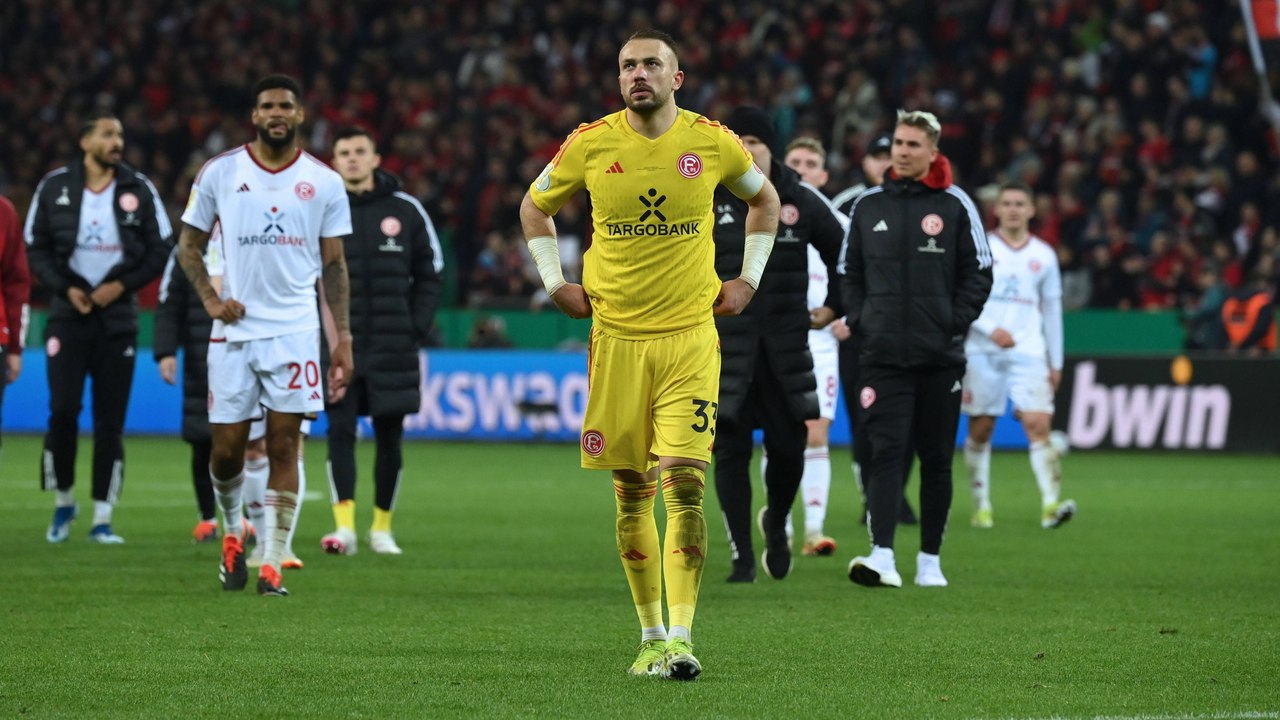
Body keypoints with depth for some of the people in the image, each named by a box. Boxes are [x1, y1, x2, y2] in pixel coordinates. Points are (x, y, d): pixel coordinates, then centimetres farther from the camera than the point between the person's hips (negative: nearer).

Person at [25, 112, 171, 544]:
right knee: (63, 411, -10)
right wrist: (66, 288, -8)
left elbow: (160, 249, 5)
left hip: (117, 317, 1)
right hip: (69, 314, -1)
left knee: (110, 422, 0)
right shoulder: (55, 187, 3)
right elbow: (36, 249, 5)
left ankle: (102, 520, 4)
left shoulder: (138, 189, 4)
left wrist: (121, 285, -7)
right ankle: (63, 501, 11)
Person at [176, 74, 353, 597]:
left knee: (284, 446, -6)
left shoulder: (324, 182, 4)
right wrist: (209, 297, -4)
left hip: (295, 331, 0)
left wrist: (343, 336, 2)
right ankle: (233, 531, 31)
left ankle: (272, 564, -4)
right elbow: (189, 244, 11)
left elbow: (334, 264, 8)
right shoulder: (219, 173, 3)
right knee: (227, 448, 2)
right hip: (235, 329, 1)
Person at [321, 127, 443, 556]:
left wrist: (416, 331, 1)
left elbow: (429, 276, 10)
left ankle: (382, 527, 18)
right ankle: (344, 527, -12)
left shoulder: (405, 211, 5)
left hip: (393, 348, 1)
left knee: (389, 438, 6)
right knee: (340, 432, -9)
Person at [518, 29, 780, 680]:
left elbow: (763, 198, 20)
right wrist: (555, 283, 9)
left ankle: (680, 638, -14)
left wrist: (747, 279, 12)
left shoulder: (712, 142, 0)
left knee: (683, 486, -13)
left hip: (690, 338, -1)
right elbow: (535, 206, 18)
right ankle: (650, 636, 15)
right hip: (616, 338, 1)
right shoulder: (590, 144, 0)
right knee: (631, 496, 4)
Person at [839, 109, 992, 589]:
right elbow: (848, 271, 15)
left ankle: (930, 559, 15)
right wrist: (859, 320, 1)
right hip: (883, 354, 0)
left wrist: (955, 323, -6)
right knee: (886, 451, -12)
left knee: (936, 458, 6)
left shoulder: (954, 205, 2)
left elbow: (979, 273, 4)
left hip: (940, 356, 0)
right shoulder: (868, 206, 8)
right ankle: (882, 555, -21)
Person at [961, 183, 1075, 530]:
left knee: (1039, 424, -14)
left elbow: (1052, 308, 16)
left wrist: (1056, 362, 15)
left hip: (1028, 353, 1)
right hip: (982, 353, -1)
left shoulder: (1044, 255, 10)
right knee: (980, 430, 3)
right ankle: (981, 506, 15)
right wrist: (991, 330, -18)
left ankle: (1050, 505, -23)